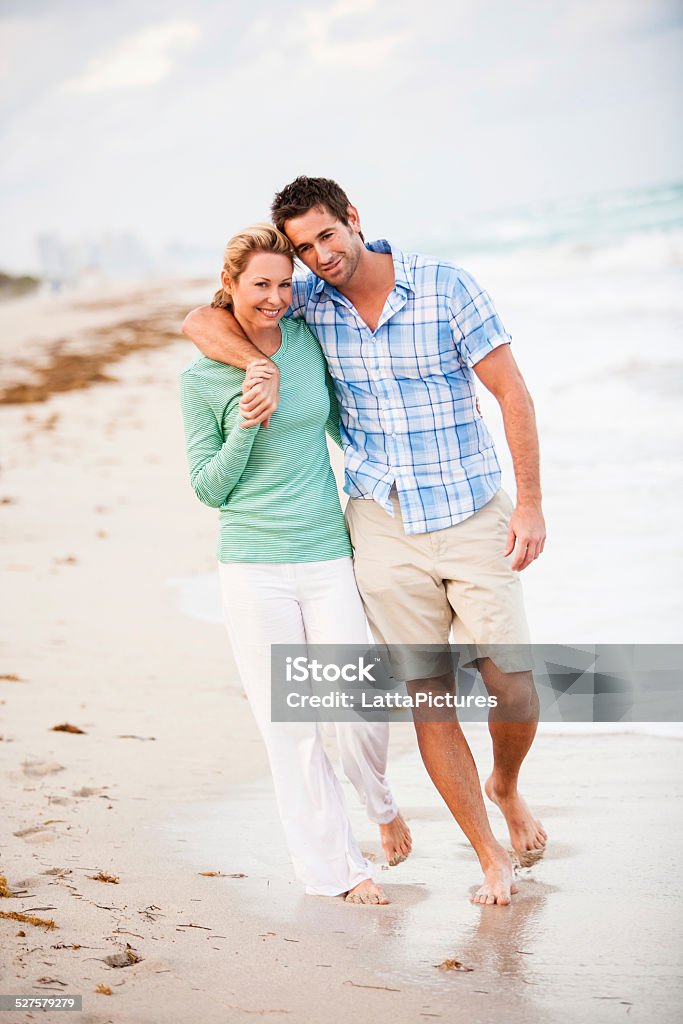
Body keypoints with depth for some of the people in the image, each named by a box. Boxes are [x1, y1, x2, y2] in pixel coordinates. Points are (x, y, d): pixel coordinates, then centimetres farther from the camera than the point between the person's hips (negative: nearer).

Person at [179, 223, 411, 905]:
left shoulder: (308, 341, 5)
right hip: (253, 567, -2)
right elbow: (208, 488, -1)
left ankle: (379, 802, 30)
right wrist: (247, 423, -13)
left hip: (328, 554, 2)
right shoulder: (202, 378, -3)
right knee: (290, 726, 4)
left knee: (363, 708, -3)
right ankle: (336, 866, 18)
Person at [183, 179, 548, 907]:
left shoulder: (445, 286, -8)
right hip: (384, 526, 2)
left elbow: (512, 392, -6)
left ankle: (506, 788, 30)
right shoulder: (311, 300, 1)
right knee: (429, 699, 1)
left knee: (514, 690, -3)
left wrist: (530, 503, -11)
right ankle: (490, 858, 15)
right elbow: (200, 321, 3)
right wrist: (262, 365, -16)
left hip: (473, 516, -2)